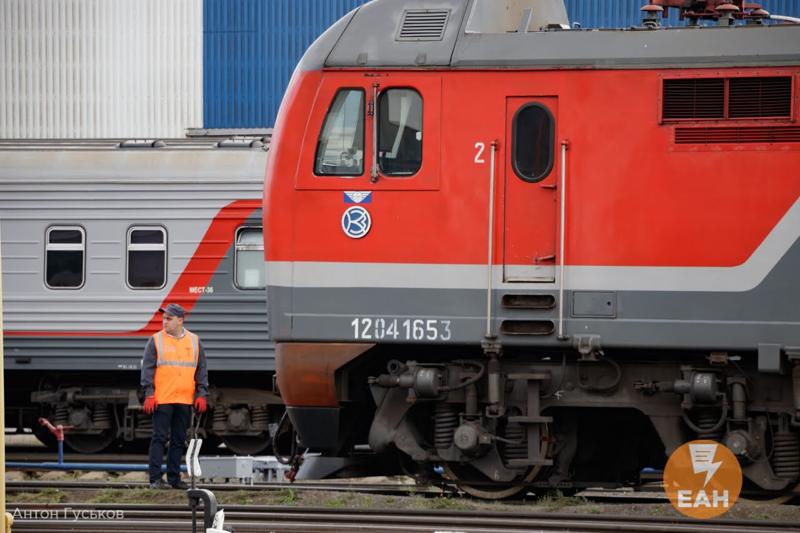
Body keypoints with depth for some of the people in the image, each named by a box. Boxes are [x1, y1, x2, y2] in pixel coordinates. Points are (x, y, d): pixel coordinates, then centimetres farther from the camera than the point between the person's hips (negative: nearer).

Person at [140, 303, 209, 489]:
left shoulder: (194, 342, 11)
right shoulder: (156, 341, 2)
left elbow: (201, 370, 14)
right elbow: (147, 368, -1)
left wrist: (201, 395, 5)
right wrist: (149, 395, -10)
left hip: (185, 401, 3)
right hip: (162, 400, -3)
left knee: (179, 440, 8)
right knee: (159, 438, -5)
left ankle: (174, 477, 14)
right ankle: (155, 479, -5)